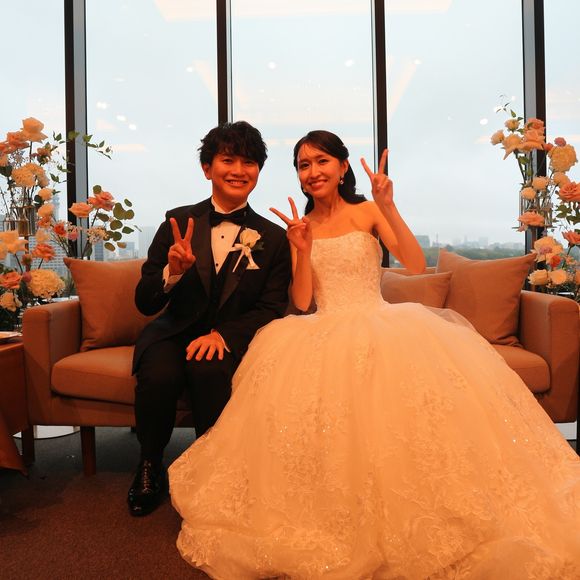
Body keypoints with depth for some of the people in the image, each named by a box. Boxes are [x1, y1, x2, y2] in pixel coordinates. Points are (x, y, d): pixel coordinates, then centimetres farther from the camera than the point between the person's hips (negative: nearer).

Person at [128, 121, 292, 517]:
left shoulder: (274, 238, 1)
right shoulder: (178, 222, 2)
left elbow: (272, 308, -4)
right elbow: (145, 303, -1)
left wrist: (223, 334, -21)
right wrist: (173, 271, -23)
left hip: (231, 339, -1)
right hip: (174, 332, 2)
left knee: (210, 370, -33)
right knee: (159, 376, -29)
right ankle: (150, 467, 2)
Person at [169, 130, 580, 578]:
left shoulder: (368, 213, 8)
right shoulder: (299, 227, 13)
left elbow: (416, 264, -7)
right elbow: (302, 302, 3)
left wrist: (388, 208, -16)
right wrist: (303, 251, -12)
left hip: (380, 323, 0)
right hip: (325, 333, 1)